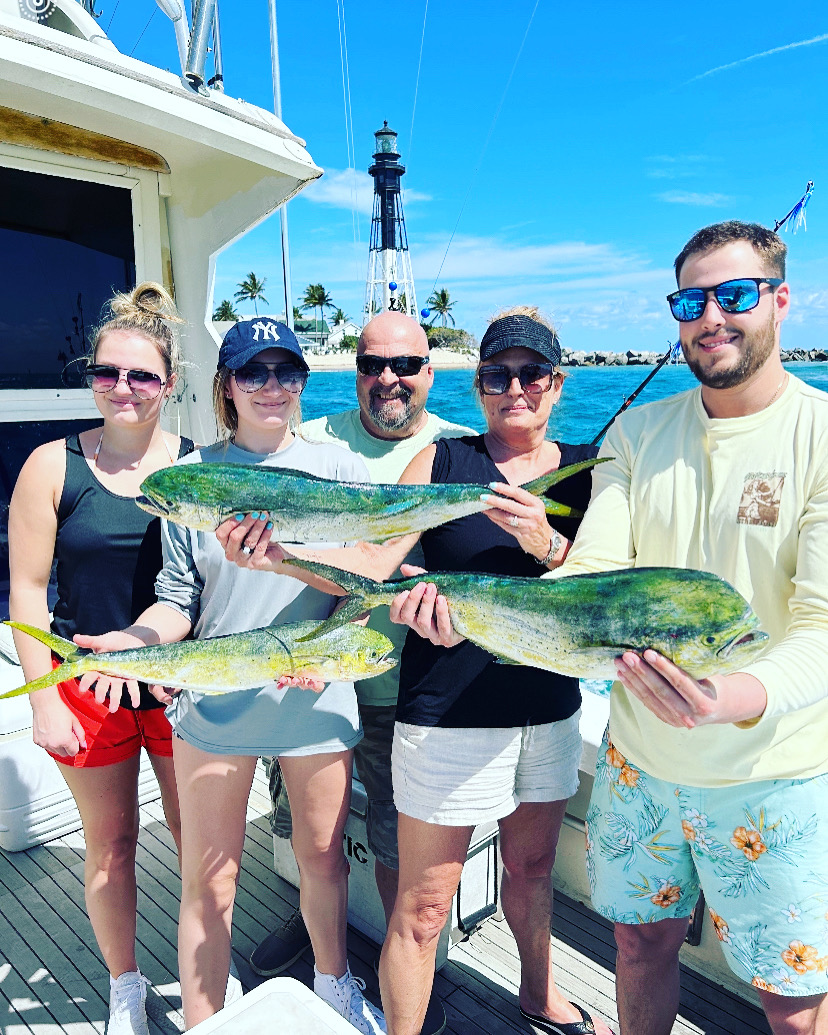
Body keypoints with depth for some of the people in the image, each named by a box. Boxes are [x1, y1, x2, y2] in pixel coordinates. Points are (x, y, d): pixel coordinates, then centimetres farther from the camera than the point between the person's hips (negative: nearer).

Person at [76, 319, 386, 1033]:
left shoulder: (341, 469, 0)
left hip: (317, 700, 1)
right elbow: (179, 599, 0)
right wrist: (135, 640, -19)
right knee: (208, 881, 9)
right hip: (215, 703, -1)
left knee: (324, 857, 19)